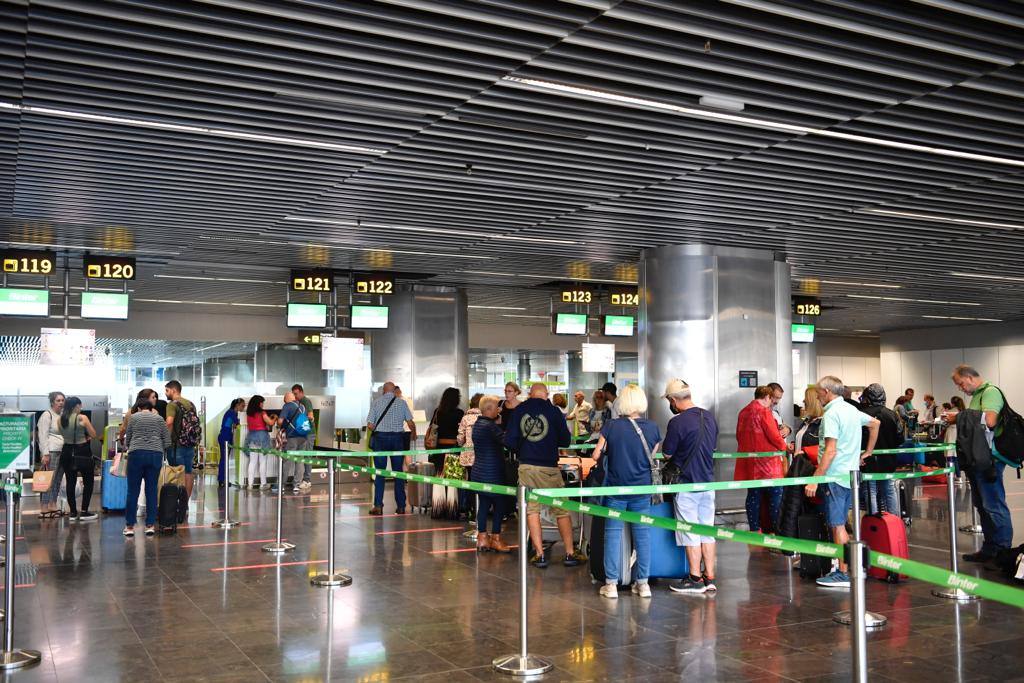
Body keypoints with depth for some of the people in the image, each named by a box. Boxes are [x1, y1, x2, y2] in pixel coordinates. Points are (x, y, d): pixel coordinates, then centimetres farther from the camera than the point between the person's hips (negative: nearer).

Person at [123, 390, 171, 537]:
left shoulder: (133, 417, 9)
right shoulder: (159, 418, 11)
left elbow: (127, 440, 13)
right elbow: (167, 442, 7)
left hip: (136, 455, -1)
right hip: (155, 455, 1)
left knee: (133, 491, 4)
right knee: (152, 490, 7)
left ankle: (130, 526, 6)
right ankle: (150, 525, 7)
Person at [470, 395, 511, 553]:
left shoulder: (477, 423, 10)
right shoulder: (490, 426, -18)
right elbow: (506, 440, -21)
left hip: (478, 471, 9)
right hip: (492, 473, -9)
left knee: (483, 504, 12)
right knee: (499, 504, 2)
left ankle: (482, 538, 15)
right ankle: (496, 539, 7)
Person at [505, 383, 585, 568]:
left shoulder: (518, 411, 1)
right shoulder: (553, 411, -4)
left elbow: (509, 441, -1)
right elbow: (565, 441, 1)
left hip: (526, 467, 2)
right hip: (549, 467, -1)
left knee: (531, 509, 8)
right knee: (562, 510, 8)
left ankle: (539, 554, 6)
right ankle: (570, 553, 12)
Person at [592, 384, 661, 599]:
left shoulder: (611, 426, -10)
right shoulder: (652, 428, -4)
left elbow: (597, 455, -5)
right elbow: (652, 460, 5)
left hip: (615, 489, -1)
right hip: (642, 490, 2)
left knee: (613, 533, 6)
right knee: (642, 534, 9)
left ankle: (611, 584, 8)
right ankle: (643, 583, 15)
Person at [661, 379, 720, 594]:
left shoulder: (677, 422, -18)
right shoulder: (709, 417, 5)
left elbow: (667, 454, -11)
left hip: (687, 484, -7)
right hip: (708, 481, 7)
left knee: (690, 533, 3)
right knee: (707, 531, 12)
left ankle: (695, 580, 9)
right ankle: (709, 578, 16)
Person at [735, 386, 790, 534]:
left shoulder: (743, 412, 10)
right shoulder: (764, 411, -11)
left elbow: (739, 435, 16)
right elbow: (774, 436, -12)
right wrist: (784, 447, 6)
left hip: (748, 462, 7)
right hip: (766, 461, -7)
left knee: (753, 495, 10)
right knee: (776, 494, 2)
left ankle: (754, 530, 12)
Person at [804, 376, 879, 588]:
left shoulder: (831, 414, -16)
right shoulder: (852, 410, 13)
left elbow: (830, 451, -22)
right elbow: (875, 423, 29)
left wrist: (815, 480, -22)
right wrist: (868, 452, 33)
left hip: (835, 476, -9)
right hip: (851, 475, 9)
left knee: (837, 525, -4)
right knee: (839, 523, 18)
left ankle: (844, 574, -1)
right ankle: (853, 566, 23)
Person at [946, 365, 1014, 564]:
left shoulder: (990, 391, -11)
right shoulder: (976, 396, 18)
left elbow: (989, 421, -24)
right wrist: (958, 419, 4)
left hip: (989, 457, -10)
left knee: (994, 506, -5)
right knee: (982, 504, 15)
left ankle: (1003, 553, 1)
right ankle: (990, 549, 24)